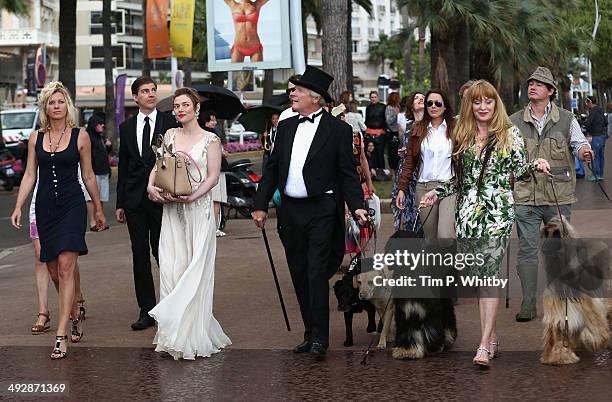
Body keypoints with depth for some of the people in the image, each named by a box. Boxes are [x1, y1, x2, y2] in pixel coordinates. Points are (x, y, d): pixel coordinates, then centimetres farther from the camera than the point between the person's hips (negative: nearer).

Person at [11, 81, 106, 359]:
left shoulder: (80, 136, 0)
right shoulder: (36, 138, 7)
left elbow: (88, 175, 7)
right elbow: (29, 175, 9)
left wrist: (98, 209, 12)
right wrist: (18, 207, 1)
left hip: (72, 205, -4)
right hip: (45, 208, 4)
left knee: (65, 267, -13)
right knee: (53, 267, 8)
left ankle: (61, 335, -15)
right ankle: (75, 316, 30)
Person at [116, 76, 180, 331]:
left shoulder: (170, 123, 0)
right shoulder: (126, 128, 11)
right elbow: (123, 167, 13)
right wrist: (120, 203, 10)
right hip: (135, 200, 3)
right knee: (140, 255, 5)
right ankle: (146, 311, 10)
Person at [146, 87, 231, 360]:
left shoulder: (210, 140, -1)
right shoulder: (170, 136, 12)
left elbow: (213, 176, -6)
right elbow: (158, 165, 12)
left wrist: (192, 196, -19)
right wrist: (151, 185, -8)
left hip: (198, 211, -4)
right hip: (172, 211, 4)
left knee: (194, 270, -6)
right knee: (170, 268, -1)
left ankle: (193, 336, 0)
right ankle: (174, 335, 5)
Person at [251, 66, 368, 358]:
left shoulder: (338, 130, -3)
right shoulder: (286, 127, 12)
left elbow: (347, 174, -3)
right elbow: (272, 169, 14)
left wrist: (356, 206, -14)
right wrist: (261, 205, 8)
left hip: (322, 211, -6)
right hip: (290, 211, 6)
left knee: (317, 274, -11)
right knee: (299, 277, 10)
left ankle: (320, 338, -7)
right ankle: (311, 334, 19)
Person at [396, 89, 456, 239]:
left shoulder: (455, 128, 4)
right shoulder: (418, 129, 12)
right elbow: (409, 161, 13)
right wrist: (402, 188, 7)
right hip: (424, 188, 3)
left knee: (445, 235, -20)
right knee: (430, 237, 5)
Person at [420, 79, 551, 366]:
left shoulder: (509, 134, 3)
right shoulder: (462, 136, 14)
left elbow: (518, 170, 3)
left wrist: (536, 166, -16)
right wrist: (437, 193, 17)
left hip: (497, 212, -5)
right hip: (466, 213, 5)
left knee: (487, 276, -13)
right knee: (477, 277, 5)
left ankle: (484, 345, -16)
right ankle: (493, 338, 14)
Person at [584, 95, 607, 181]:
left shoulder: (593, 110, -13)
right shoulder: (600, 110, 15)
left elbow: (587, 123, -20)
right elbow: (605, 122, 23)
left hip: (597, 136, -9)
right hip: (603, 135, 9)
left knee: (594, 155, -5)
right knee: (601, 155, 12)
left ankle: (596, 175, -5)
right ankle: (600, 175, 16)